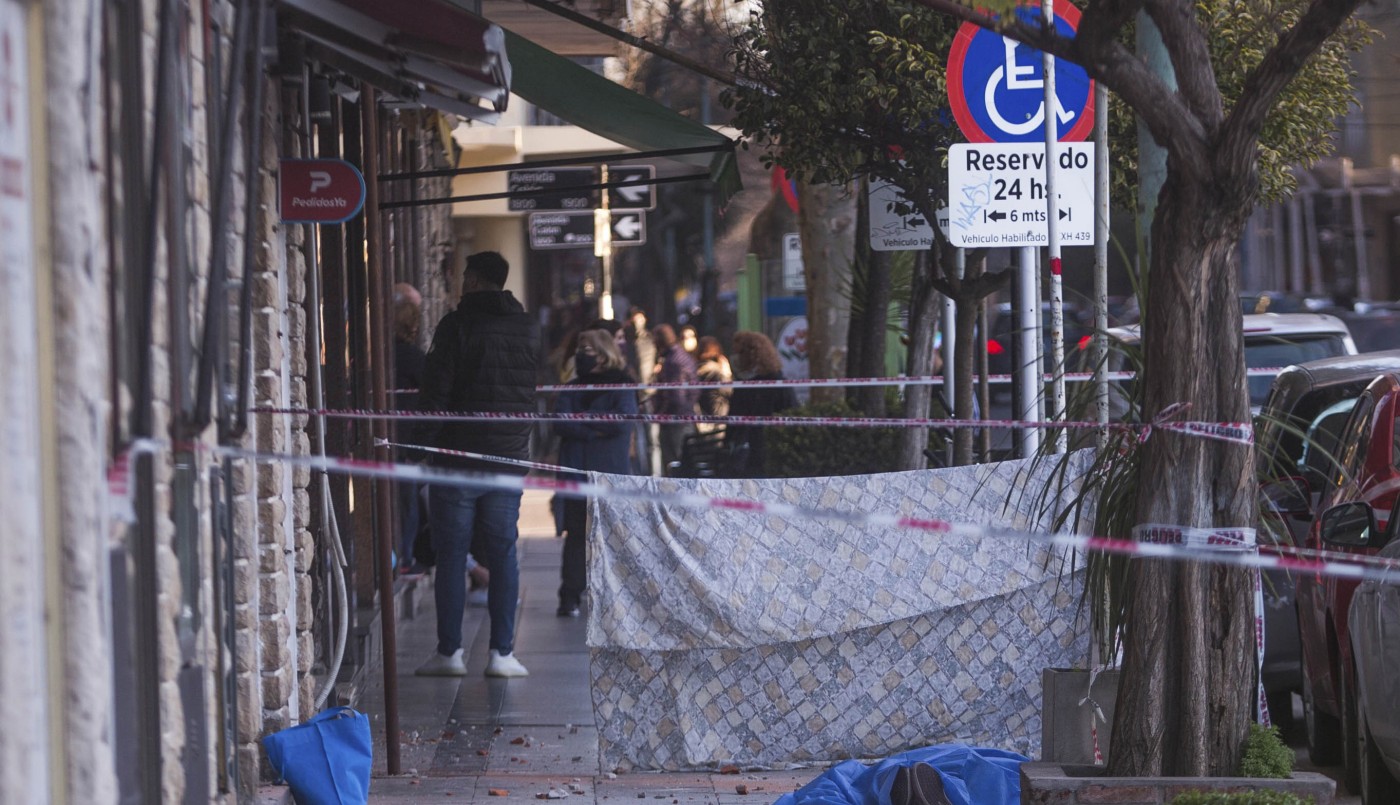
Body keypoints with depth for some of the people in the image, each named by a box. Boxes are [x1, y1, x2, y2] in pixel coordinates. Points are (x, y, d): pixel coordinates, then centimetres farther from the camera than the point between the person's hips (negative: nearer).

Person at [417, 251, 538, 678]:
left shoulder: (457, 325, -9)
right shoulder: (528, 328, 7)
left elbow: (436, 389, -12)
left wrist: (432, 437, 0)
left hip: (458, 456, -4)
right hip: (510, 458, 4)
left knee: (452, 555, 2)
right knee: (503, 554, 7)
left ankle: (449, 651, 1)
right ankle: (502, 652, 3)